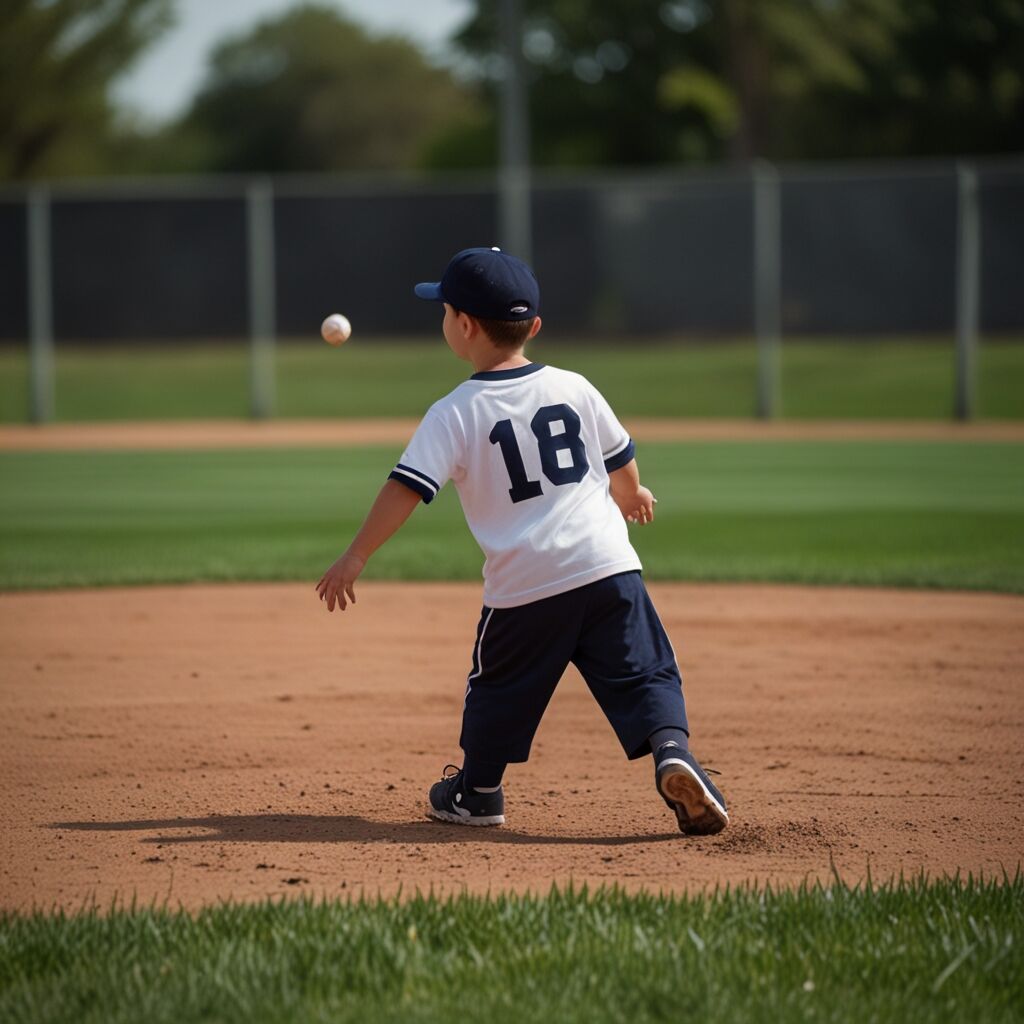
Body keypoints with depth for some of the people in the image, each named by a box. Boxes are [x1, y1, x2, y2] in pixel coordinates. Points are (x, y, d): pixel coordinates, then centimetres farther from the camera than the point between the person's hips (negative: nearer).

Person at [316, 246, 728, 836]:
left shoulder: (455, 415, -5)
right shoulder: (573, 388, 7)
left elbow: (407, 488, -13)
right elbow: (620, 458, 21)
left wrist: (356, 558, -9)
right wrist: (632, 495, 43)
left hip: (524, 585, -2)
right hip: (609, 566, 2)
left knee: (499, 687, 18)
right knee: (642, 675, 3)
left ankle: (479, 790, 31)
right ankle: (673, 753, -21)